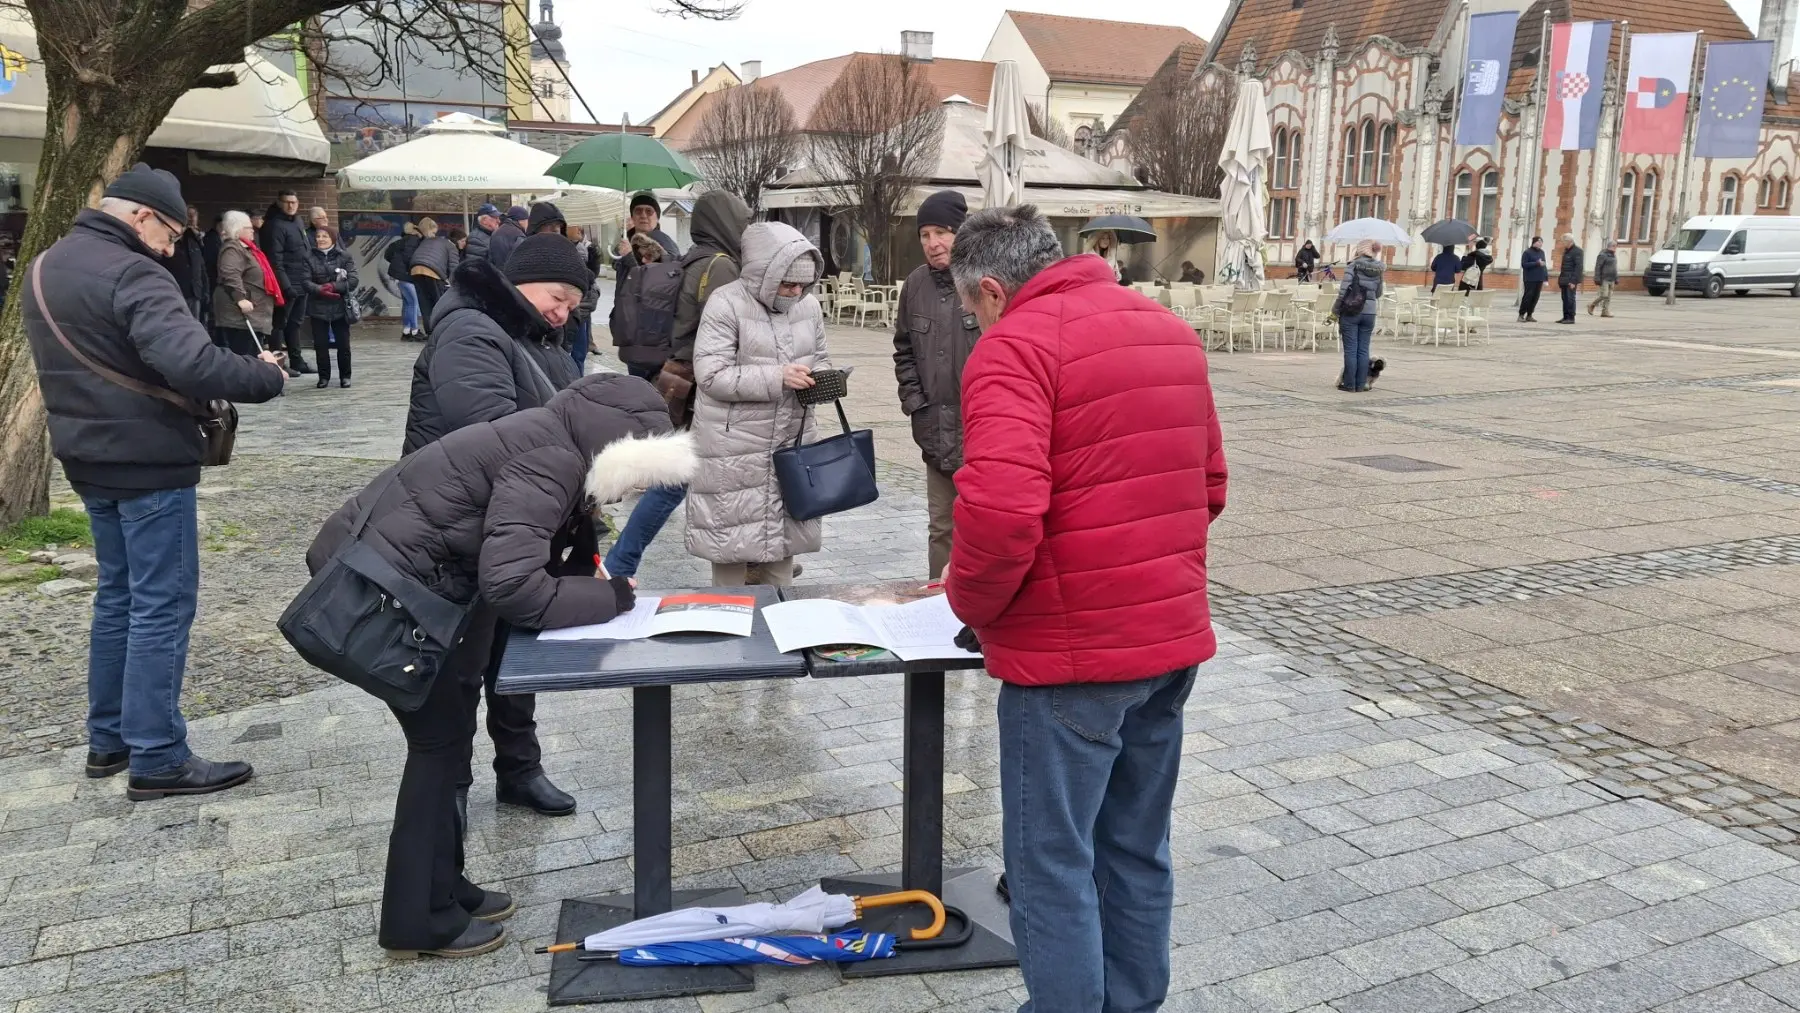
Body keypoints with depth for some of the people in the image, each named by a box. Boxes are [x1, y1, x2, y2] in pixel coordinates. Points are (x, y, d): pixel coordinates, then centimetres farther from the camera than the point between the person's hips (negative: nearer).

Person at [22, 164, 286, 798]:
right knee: (163, 604, -3)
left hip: (88, 458, 10)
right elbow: (192, 363, -32)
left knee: (117, 593, 19)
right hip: (148, 461, -9)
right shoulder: (132, 275, -20)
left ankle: (107, 739, 27)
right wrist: (267, 377, -19)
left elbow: (78, 361, 17)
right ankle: (156, 759, 2)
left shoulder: (44, 268, 12)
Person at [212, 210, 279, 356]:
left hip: (254, 314, 11)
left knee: (253, 357, 13)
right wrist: (240, 299, -34)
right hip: (239, 315, -11)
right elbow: (230, 275, -27)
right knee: (242, 356, -15)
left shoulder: (245, 248, 22)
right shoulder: (232, 249, -12)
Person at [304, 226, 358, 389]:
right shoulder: (310, 258, 3)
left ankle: (345, 376, 17)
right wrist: (320, 290, -23)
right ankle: (324, 376, 14)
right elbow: (306, 281, -6)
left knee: (343, 344, 4)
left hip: (340, 307, -1)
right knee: (320, 344, 3)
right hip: (318, 307, 1)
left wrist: (334, 287, -18)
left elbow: (353, 281, -7)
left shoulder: (345, 257, 2)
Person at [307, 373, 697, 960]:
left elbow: (534, 558, 12)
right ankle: (419, 920, 15)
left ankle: (440, 886, 30)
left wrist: (604, 578, -3)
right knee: (440, 740, 1)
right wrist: (611, 597, -19)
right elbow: (511, 586, -31)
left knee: (447, 735, 16)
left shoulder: (554, 447, 6)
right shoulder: (549, 462, -24)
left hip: (394, 574, 10)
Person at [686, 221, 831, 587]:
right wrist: (777, 378, -25)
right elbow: (711, 375, -18)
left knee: (783, 534, 14)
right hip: (734, 449, -5)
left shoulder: (808, 305, 5)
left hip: (791, 442, 5)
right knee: (732, 542, 3)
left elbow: (819, 358, 18)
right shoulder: (726, 303, -12)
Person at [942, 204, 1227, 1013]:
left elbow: (1000, 512, -27)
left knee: (1052, 863, 6)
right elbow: (1208, 486, 16)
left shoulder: (1015, 346, -14)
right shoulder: (1172, 331, 11)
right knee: (1137, 850, 20)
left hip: (1071, 649, -8)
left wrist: (973, 603, -9)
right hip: (1171, 637, 8)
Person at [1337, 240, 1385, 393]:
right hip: (1369, 312, 4)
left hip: (1351, 311, -4)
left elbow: (1344, 288, -12)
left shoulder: (1354, 265, -7)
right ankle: (1361, 384, 9)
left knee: (1350, 350, 0)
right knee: (1363, 350, 8)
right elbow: (1378, 294, 12)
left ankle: (1349, 384, 3)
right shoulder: (1378, 269, 7)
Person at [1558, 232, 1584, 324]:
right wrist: (1560, 278, 16)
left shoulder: (1577, 251, -9)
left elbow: (1578, 267, -15)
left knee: (1570, 298, -7)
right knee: (1565, 298, 8)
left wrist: (1575, 281, -20)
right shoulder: (1566, 250, 17)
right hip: (1564, 279, 8)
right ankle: (1565, 317, 13)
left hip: (1571, 280, -8)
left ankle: (1571, 318, -4)